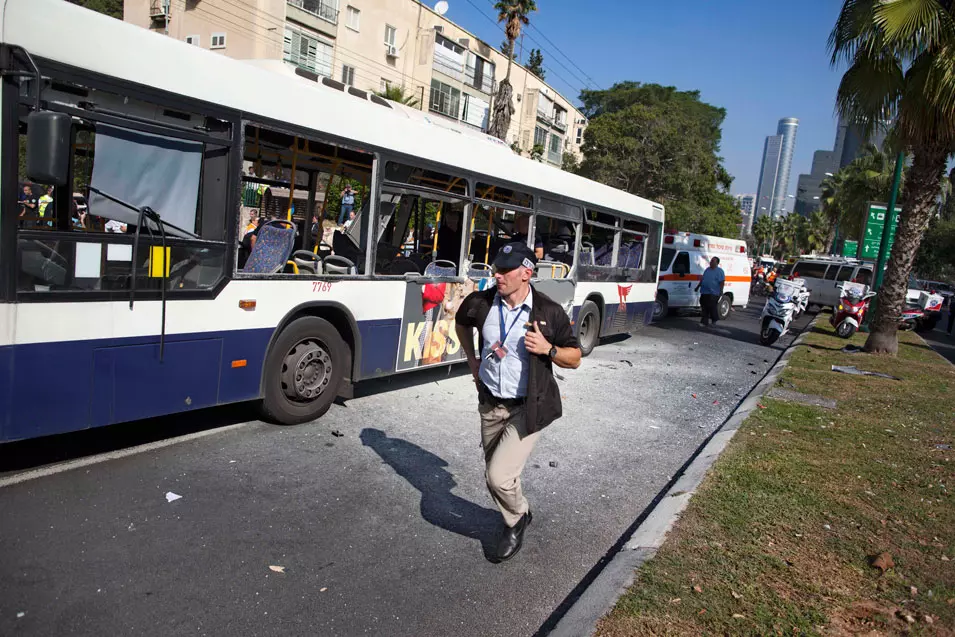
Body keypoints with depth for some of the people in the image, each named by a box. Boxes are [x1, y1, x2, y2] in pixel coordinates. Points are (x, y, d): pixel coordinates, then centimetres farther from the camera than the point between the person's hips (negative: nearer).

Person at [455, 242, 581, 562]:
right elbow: (461, 322, 17)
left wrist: (548, 349, -25)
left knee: (499, 476, -13)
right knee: (494, 474, 17)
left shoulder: (549, 312, -16)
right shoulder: (481, 302, -7)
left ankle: (517, 516, 22)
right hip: (490, 404, 5)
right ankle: (515, 521, 47)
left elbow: (574, 358, -6)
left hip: (527, 409, -4)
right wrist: (472, 359, 11)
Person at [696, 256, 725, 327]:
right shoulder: (707, 270, 17)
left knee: (712, 307, -5)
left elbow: (722, 282, -9)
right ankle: (704, 322, 6)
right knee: (704, 307, 3)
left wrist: (721, 291, -17)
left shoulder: (720, 271, -3)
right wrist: (698, 286, 24)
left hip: (713, 293, -6)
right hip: (704, 292, 6)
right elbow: (702, 279, 25)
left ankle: (714, 320, 15)